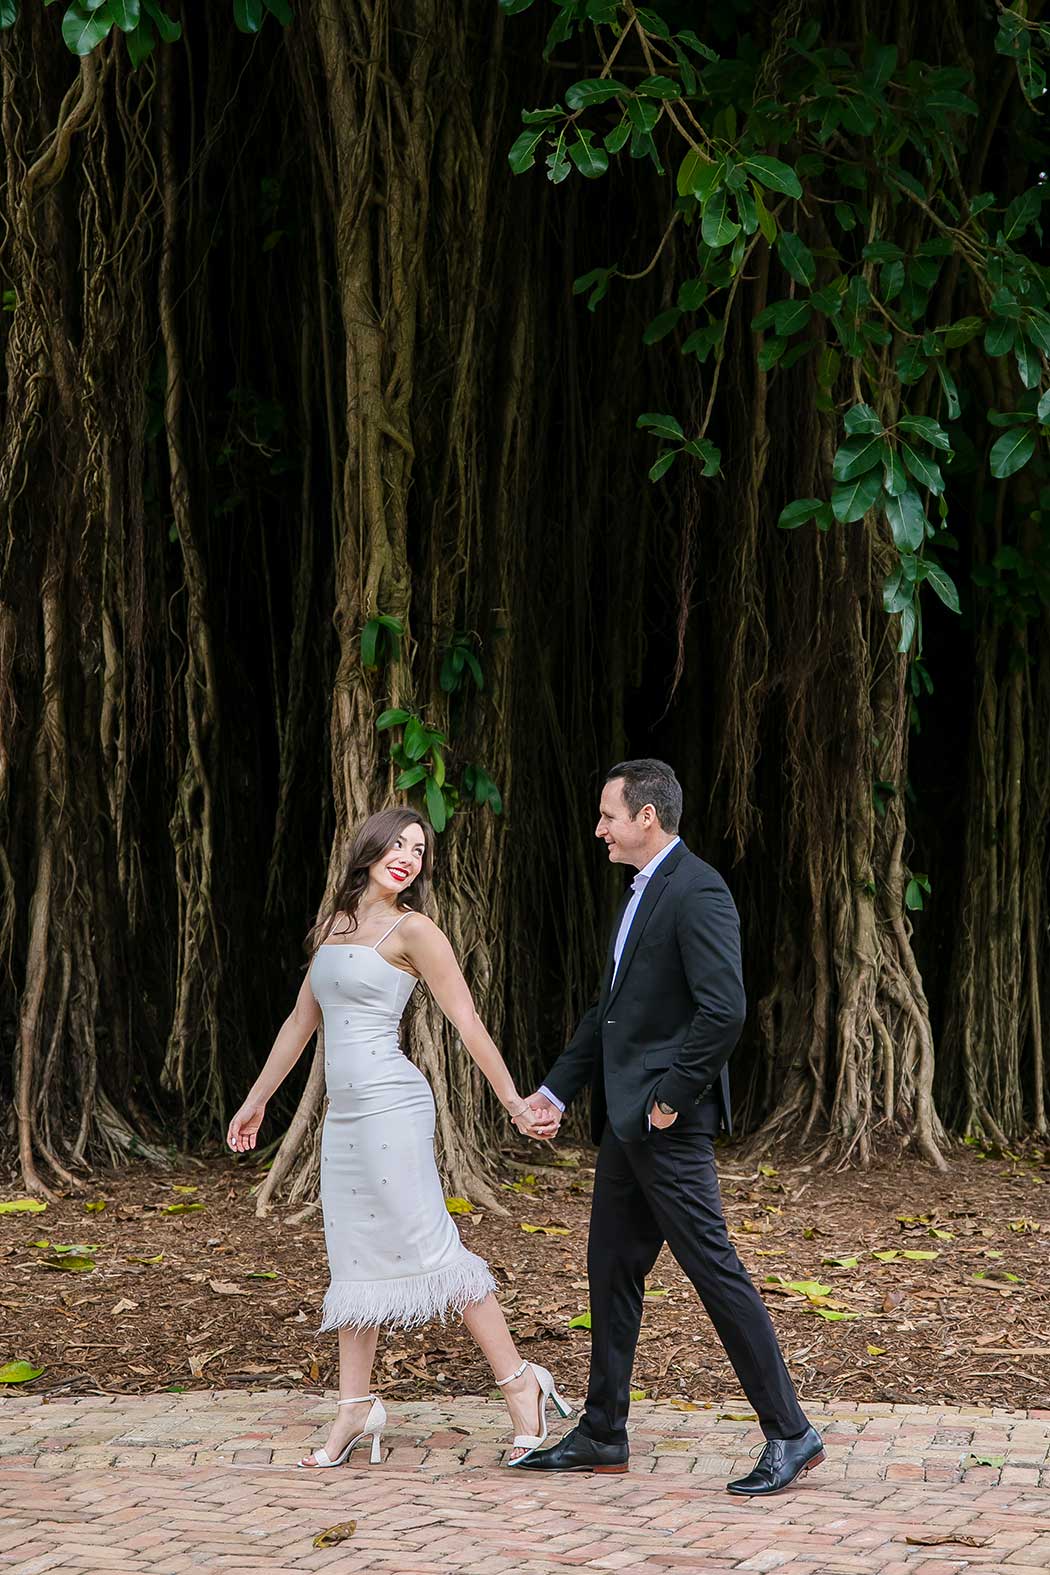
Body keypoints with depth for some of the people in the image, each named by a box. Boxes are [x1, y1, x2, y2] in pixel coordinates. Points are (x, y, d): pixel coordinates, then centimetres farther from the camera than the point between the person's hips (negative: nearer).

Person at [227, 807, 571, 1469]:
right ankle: (356, 1410, 11)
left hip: (390, 1105, -7)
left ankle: (520, 1384, -4)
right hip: (345, 1114, 7)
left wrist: (514, 1101, -11)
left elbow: (468, 1022, -7)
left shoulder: (412, 930, -5)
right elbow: (301, 1022, 24)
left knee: (429, 1247, -10)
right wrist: (257, 1101, 27)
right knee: (355, 1259, 8)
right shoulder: (332, 926, 16)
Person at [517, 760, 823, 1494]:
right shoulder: (641, 892, 16)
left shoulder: (697, 893, -16)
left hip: (669, 1122, -10)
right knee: (612, 1268, 14)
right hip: (627, 1117, 10)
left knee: (714, 1268, -7)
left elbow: (725, 1009, -25)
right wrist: (558, 1089, 17)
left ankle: (790, 1435, -2)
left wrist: (672, 1096, -19)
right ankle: (601, 1437, 23)